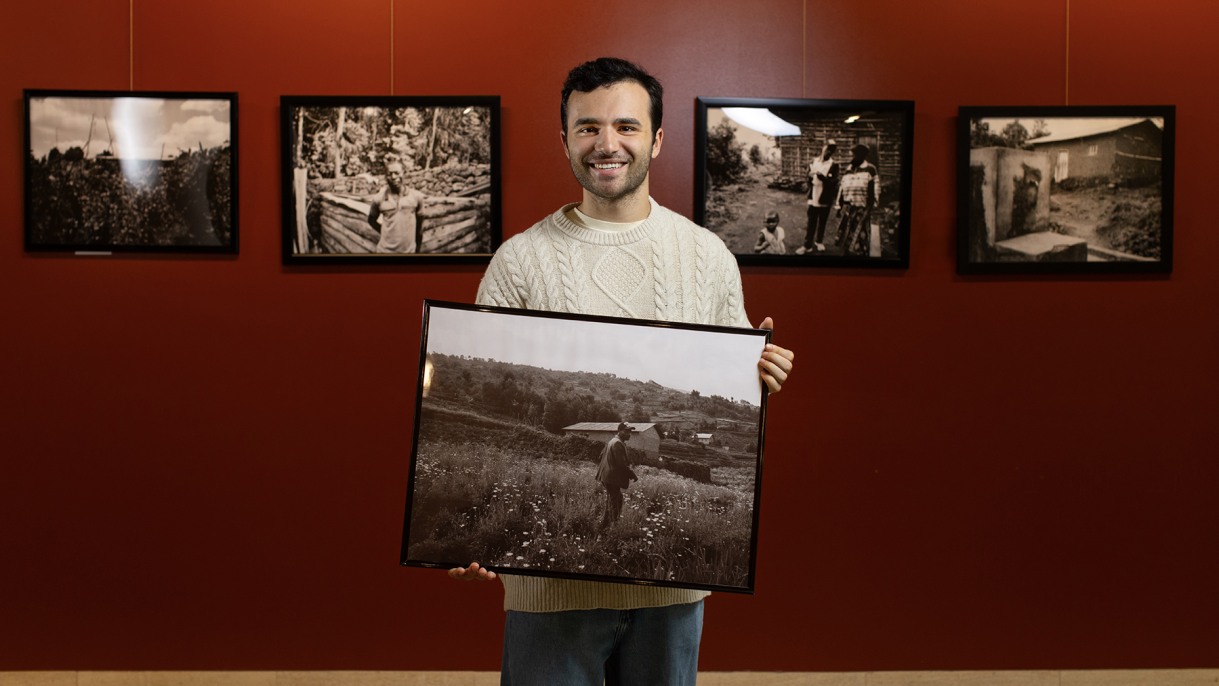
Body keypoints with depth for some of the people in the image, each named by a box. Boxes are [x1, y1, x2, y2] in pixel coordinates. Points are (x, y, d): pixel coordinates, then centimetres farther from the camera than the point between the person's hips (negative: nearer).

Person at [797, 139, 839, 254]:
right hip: (813, 198, 2)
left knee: (822, 222, 11)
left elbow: (832, 182, -21)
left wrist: (820, 175, -31)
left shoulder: (834, 165, -8)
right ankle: (807, 245, 3)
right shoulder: (813, 162, 5)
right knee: (811, 223, 1)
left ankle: (819, 242, 29)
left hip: (825, 199, -2)